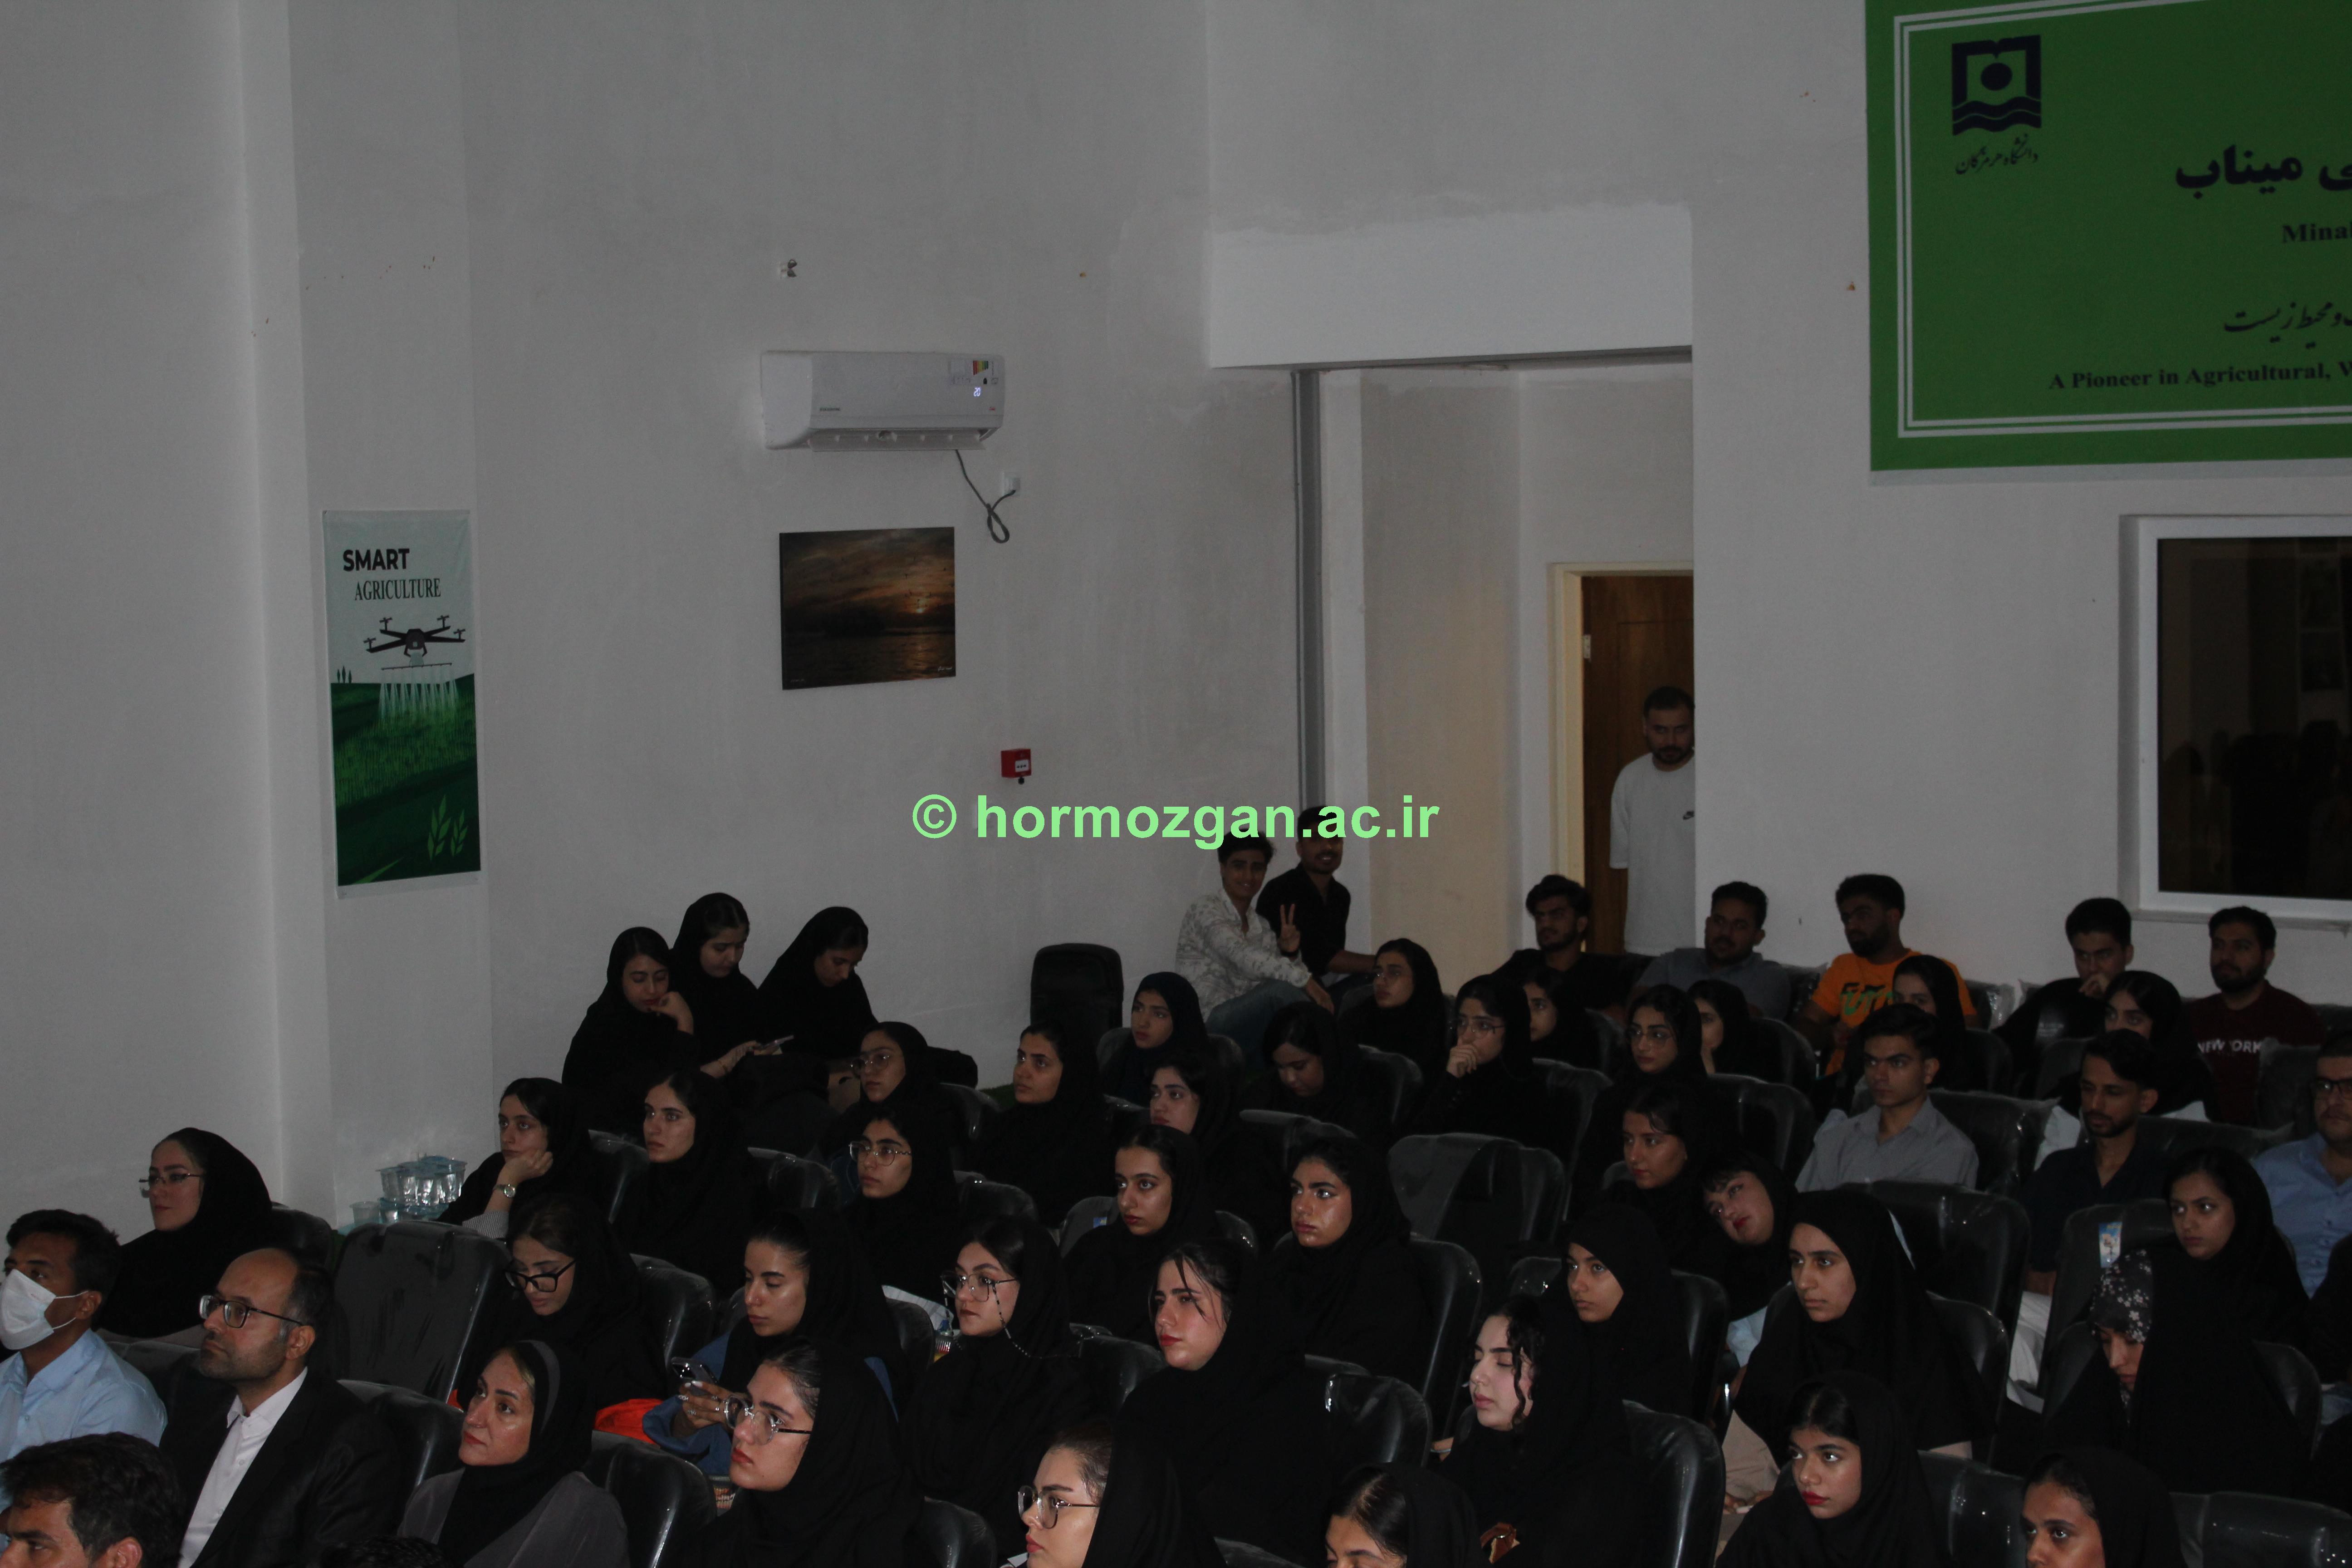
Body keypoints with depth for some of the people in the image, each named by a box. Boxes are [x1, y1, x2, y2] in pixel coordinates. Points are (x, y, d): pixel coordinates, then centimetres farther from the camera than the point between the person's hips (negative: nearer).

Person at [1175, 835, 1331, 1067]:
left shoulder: (1262, 926, 20)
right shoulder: (1205, 908, -3)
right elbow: (1242, 956, -21)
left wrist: (1288, 954, -2)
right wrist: (1304, 979, -29)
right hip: (1208, 1028, -7)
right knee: (1280, 991, -29)